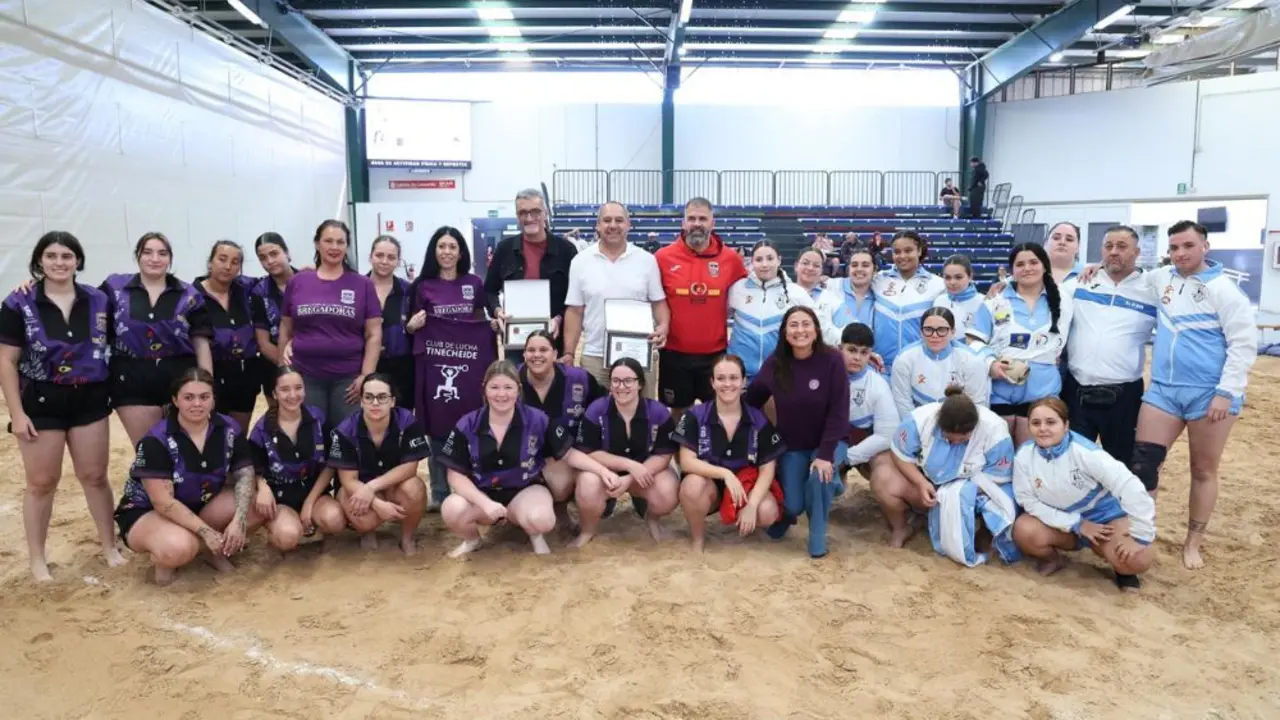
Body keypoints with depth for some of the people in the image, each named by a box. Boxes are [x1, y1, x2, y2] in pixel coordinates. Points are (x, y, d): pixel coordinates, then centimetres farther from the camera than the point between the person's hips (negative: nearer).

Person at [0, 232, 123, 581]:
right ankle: (37, 559, 21)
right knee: (42, 481, 6)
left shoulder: (98, 300, 0)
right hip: (41, 401, -2)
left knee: (95, 475, 10)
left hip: (89, 399, 2)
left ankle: (110, 547, 24)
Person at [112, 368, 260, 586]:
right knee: (180, 548, -38)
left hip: (203, 505, 5)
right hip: (146, 512, -5)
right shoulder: (156, 440, -22)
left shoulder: (229, 429, -9)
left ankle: (218, 550, 3)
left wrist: (238, 521, -29)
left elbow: (245, 474, -11)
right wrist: (207, 532, -29)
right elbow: (163, 502, -24)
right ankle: (164, 560, -1)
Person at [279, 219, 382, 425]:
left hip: (348, 378, -1)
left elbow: (374, 335, 1)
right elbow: (285, 329, 13)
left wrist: (366, 376, -6)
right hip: (305, 377, 1)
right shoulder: (297, 282, 7)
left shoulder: (363, 285, 2)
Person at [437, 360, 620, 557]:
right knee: (452, 510, -30)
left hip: (526, 490, -1)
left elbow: (568, 454, -2)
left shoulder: (537, 420, -11)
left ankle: (535, 535, 6)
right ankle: (472, 540, 6)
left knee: (541, 519, -34)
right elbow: (456, 474, -7)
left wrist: (603, 470, -16)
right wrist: (485, 503, -23)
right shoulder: (467, 425, -9)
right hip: (482, 495, 1)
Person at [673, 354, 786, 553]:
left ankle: (742, 523, 9)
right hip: (710, 483, -1)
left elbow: (768, 469, -6)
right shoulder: (695, 416, -10)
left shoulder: (759, 420, -6)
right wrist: (725, 473, -30)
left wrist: (751, 505, -22)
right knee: (692, 485, -35)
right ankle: (698, 540, -6)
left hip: (747, 483, 1)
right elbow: (686, 462, -16)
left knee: (767, 513, -30)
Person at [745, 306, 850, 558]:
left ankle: (817, 539, -4)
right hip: (791, 445, 2)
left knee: (819, 478, -31)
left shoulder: (832, 361, -18)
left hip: (828, 442, -2)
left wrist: (825, 454, -24)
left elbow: (838, 412, -18)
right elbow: (751, 401, 0)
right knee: (793, 505, -8)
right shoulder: (774, 364, -10)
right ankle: (784, 514, 33)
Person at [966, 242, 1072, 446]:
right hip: (998, 393, -1)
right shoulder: (995, 301, 2)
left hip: (1041, 393, 1)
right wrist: (990, 364, -16)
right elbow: (975, 341, -1)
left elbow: (1063, 342, 16)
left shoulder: (1062, 301, 9)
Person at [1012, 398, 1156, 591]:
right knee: (1025, 531, -29)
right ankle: (1052, 559, 7)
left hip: (1103, 517, -2)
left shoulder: (1084, 452, -28)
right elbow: (1028, 500, -13)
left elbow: (1130, 486, -29)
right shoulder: (1024, 456, -18)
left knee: (1137, 558, -30)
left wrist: (1139, 536, -28)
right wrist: (1077, 524, -18)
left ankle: (1121, 567, 10)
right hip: (1062, 523, 2)